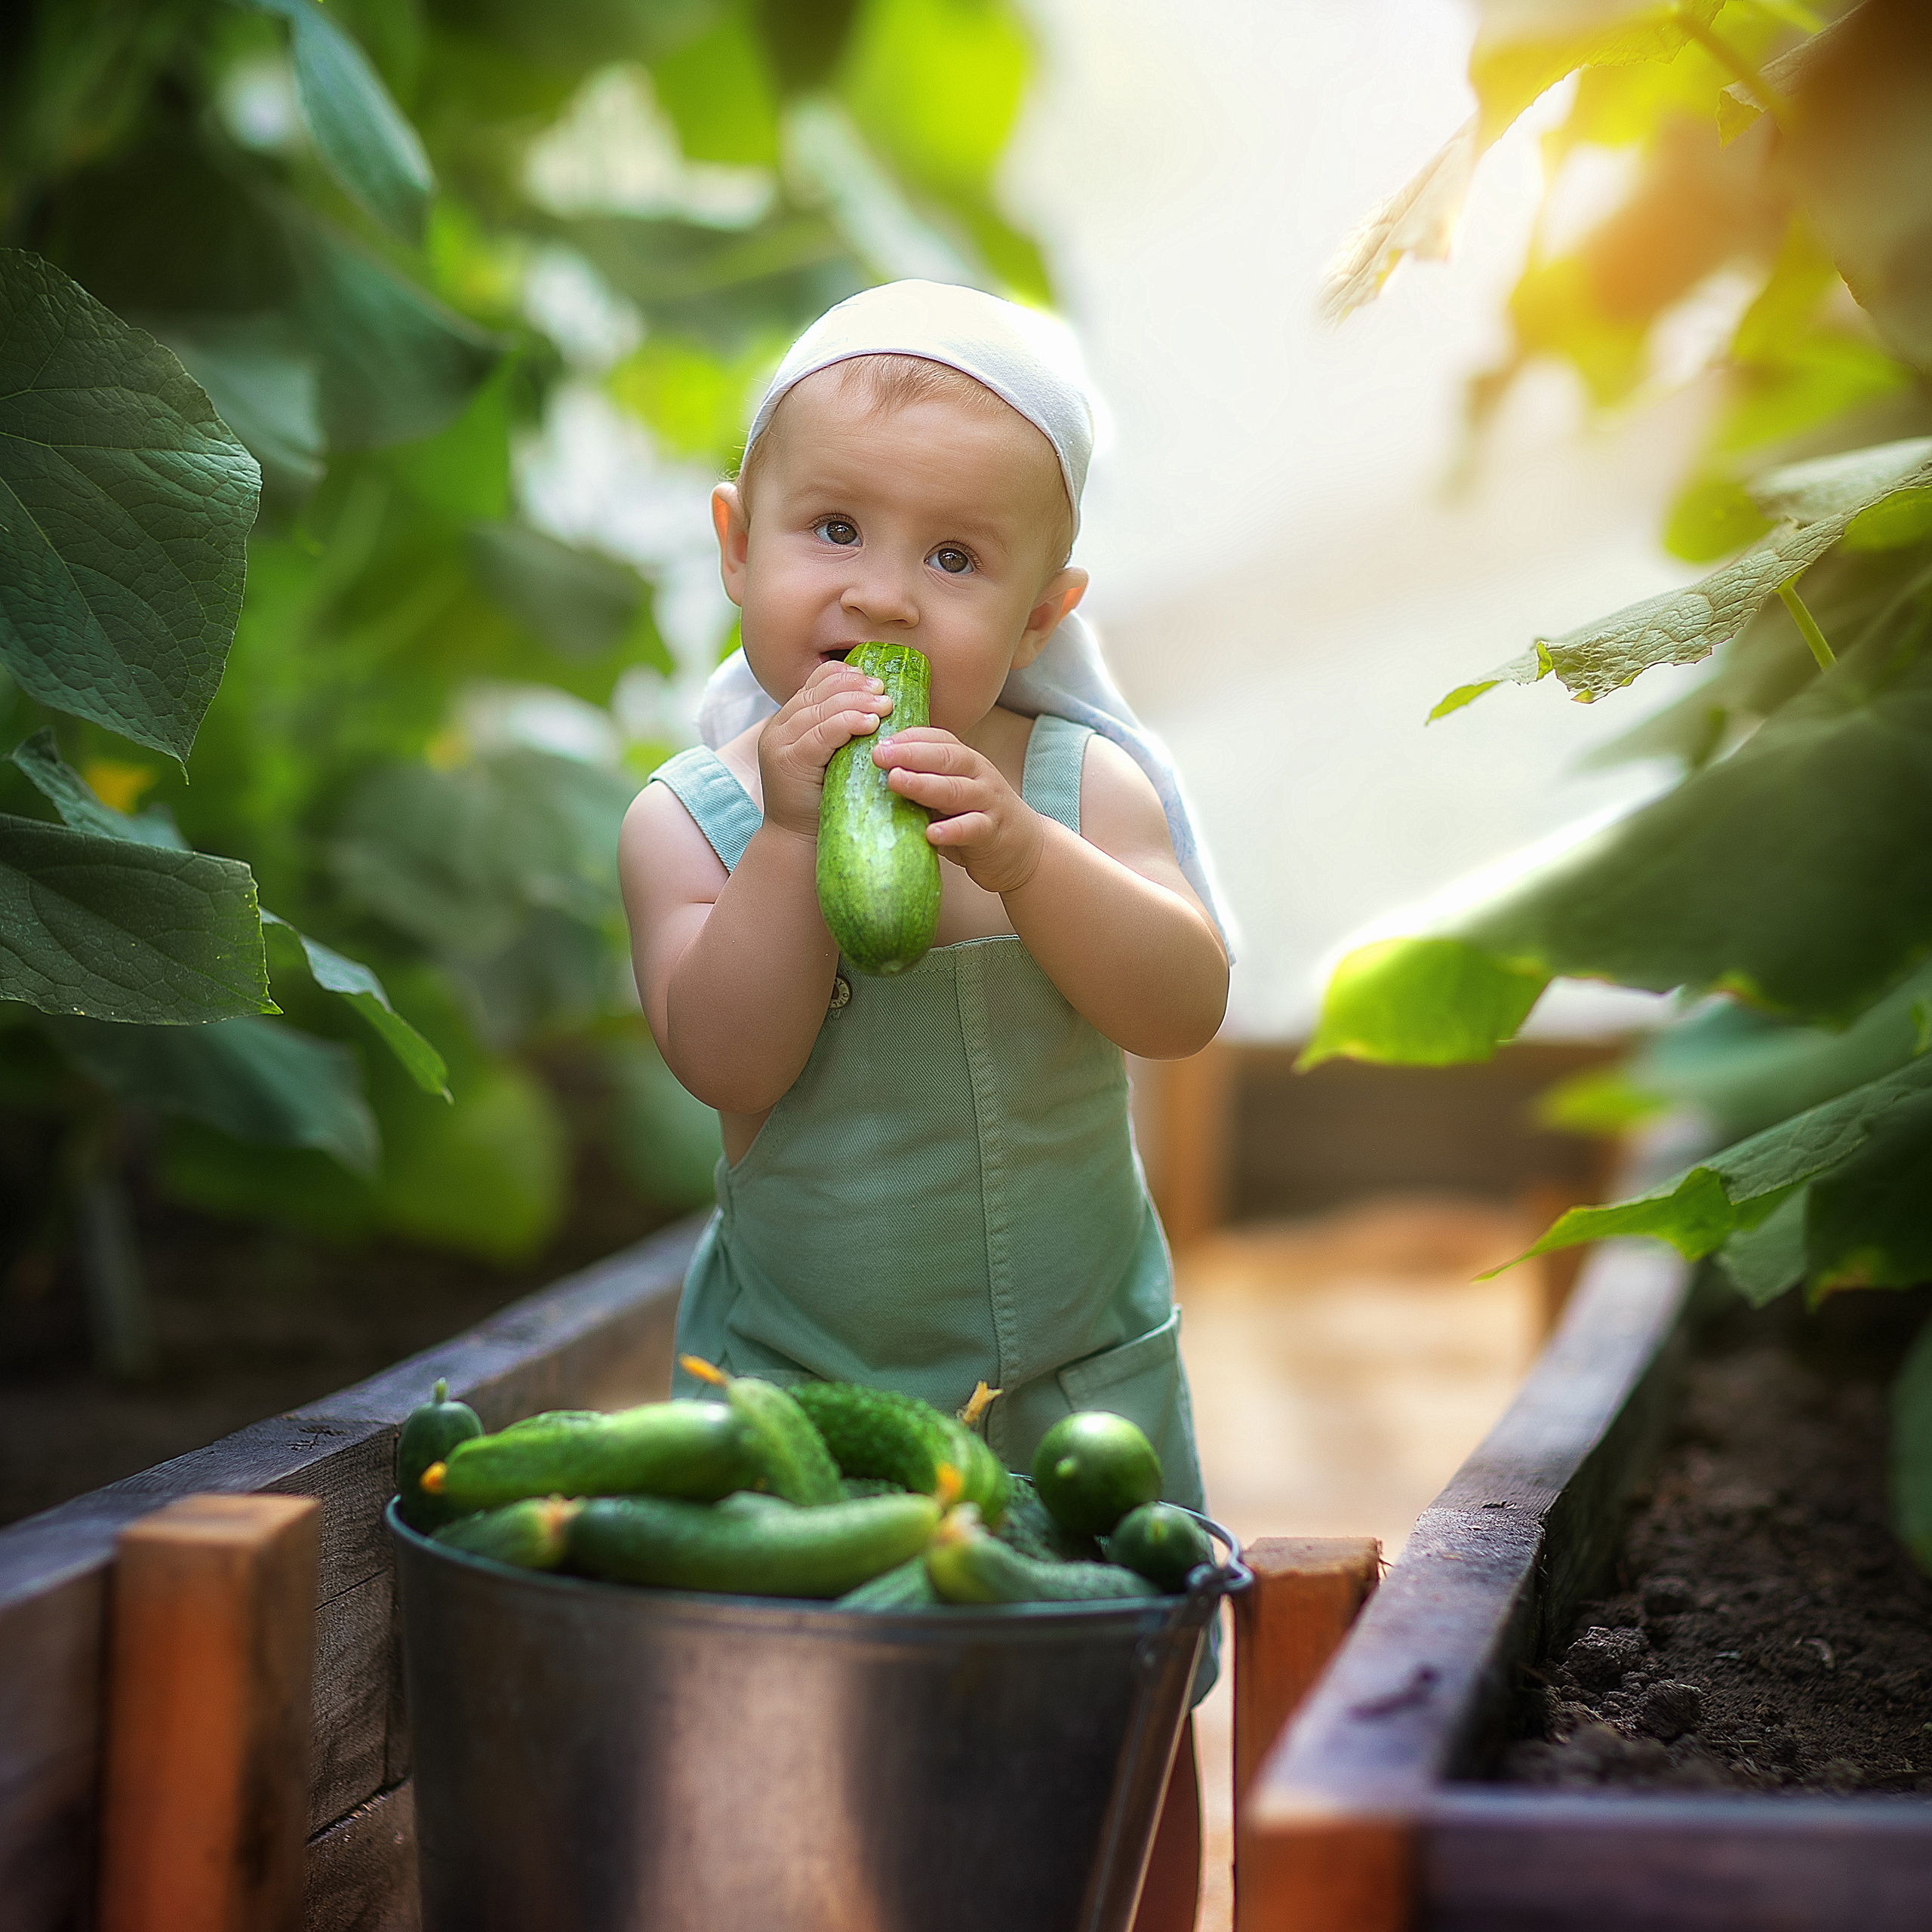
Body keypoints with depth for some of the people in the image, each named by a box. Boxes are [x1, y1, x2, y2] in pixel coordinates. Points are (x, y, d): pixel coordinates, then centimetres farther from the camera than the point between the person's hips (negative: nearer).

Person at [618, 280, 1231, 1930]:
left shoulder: (1083, 787, -8)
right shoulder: (690, 818, -9)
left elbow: (1185, 1007, -20)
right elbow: (729, 1057, -21)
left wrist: (1019, 855, -34)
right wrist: (795, 835, -29)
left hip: (1082, 1375, 1)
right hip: (795, 1385, -1)